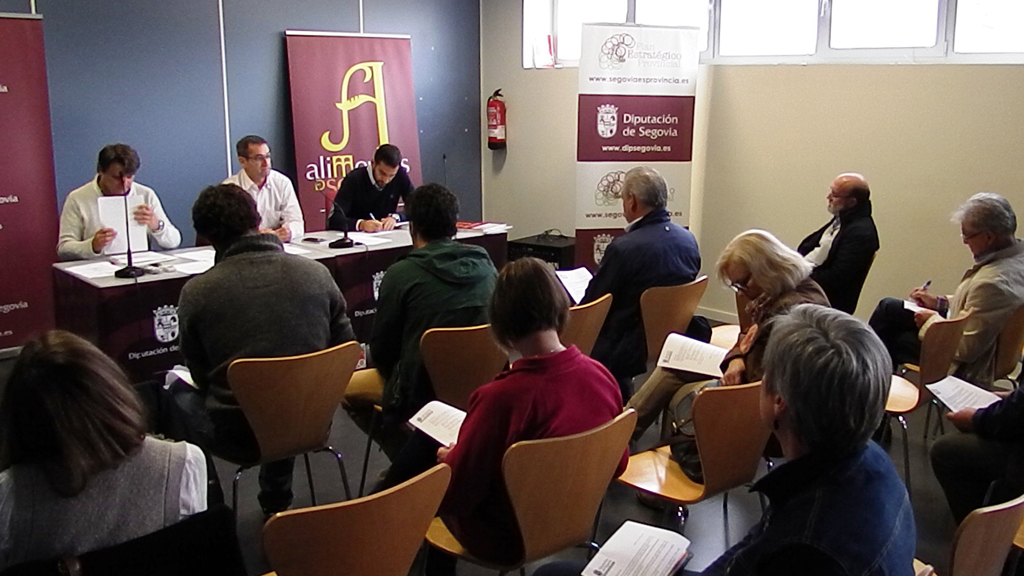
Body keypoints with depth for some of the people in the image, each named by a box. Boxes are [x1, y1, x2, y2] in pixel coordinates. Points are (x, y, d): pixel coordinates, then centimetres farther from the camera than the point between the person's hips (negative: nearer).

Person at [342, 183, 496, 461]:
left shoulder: (401, 274, -14)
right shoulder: (485, 265, -2)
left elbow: (381, 350, -5)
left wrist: (397, 376, 17)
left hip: (421, 391, -6)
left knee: (346, 387, 17)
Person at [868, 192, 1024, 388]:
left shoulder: (993, 283, -36)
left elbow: (966, 349, -30)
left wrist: (932, 320, -15)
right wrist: (940, 302, 6)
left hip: (967, 367, -9)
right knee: (888, 307, 14)